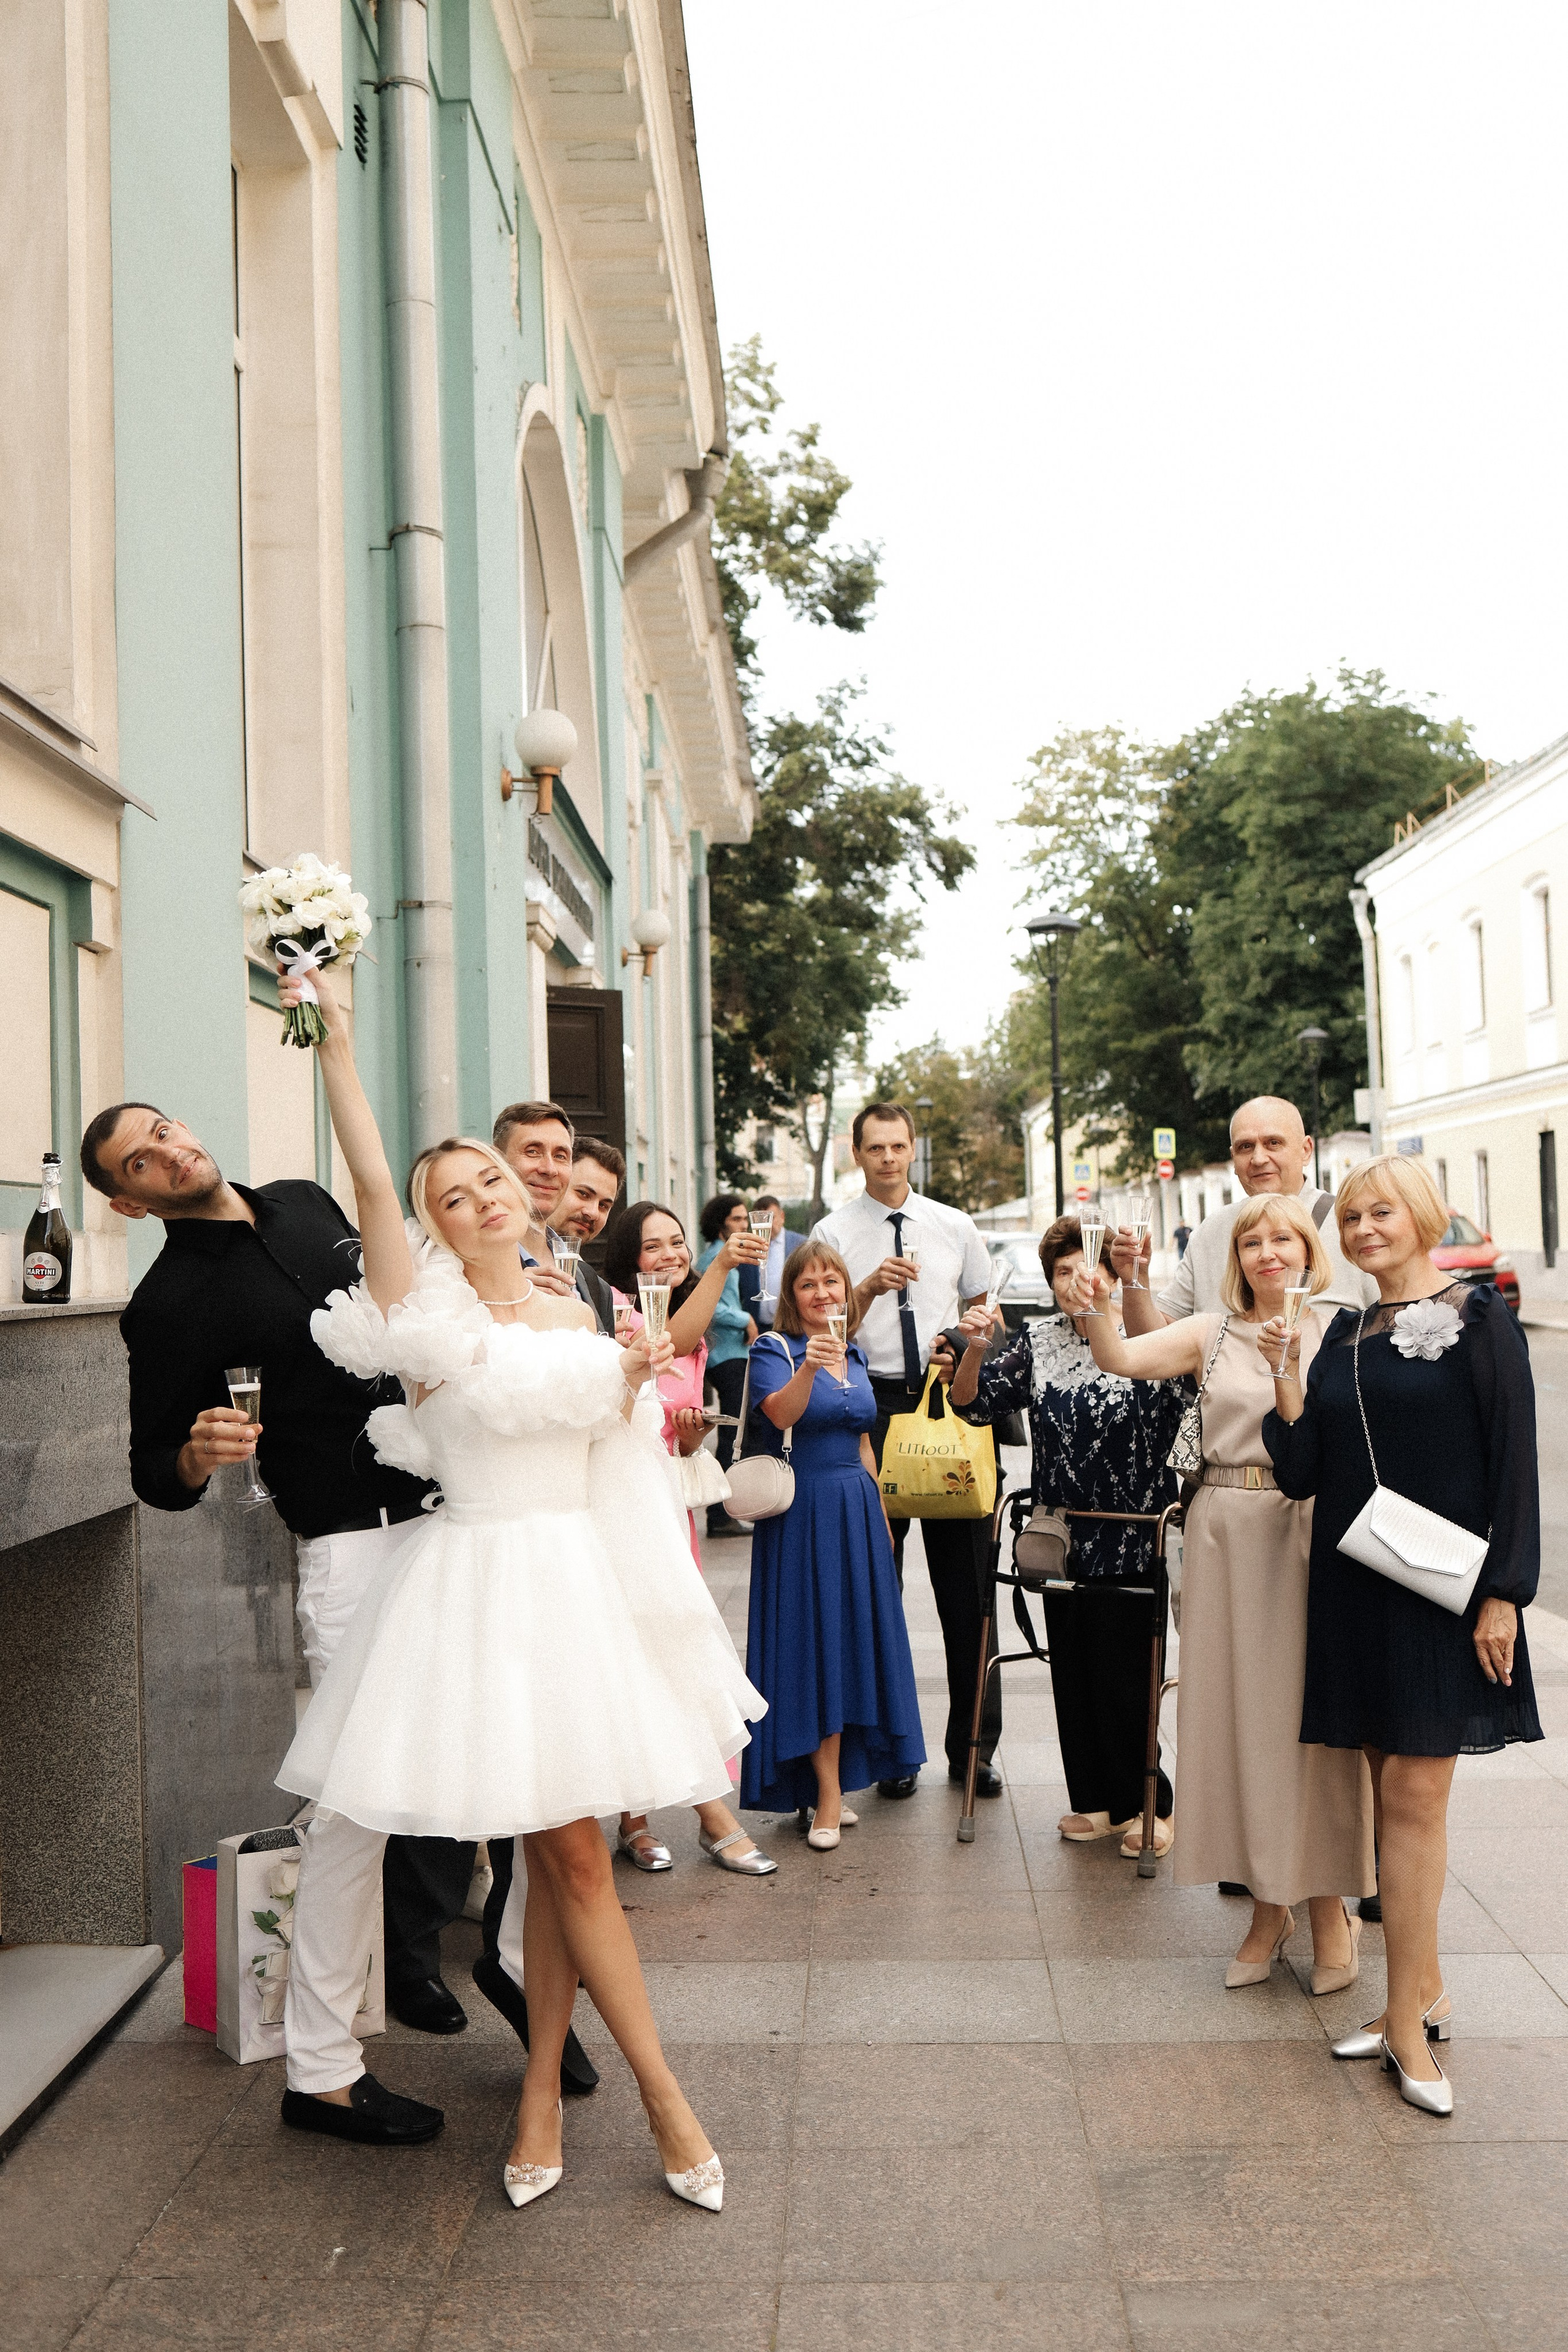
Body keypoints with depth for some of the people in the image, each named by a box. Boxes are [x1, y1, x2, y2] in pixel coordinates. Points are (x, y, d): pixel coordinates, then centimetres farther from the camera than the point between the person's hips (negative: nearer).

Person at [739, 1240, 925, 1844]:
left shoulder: (855, 1357, 12)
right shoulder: (774, 1349, -7)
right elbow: (780, 1413, -26)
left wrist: (881, 1514, 18)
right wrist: (808, 1368, -44)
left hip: (857, 1510, 6)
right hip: (801, 1514, -6)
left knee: (853, 1638, 9)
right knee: (813, 1640, -4)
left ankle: (830, 1784, 22)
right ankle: (827, 1794, 4)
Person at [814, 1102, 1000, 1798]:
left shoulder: (954, 1227, 10)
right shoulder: (833, 1232, 3)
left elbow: (983, 1313, 19)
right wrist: (871, 1285, -17)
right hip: (871, 1406, -1)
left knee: (966, 1581, 5)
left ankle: (973, 1747, 17)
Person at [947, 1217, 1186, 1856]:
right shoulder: (1039, 1342, 5)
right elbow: (974, 1403, 4)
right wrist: (975, 1351, -14)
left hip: (1130, 1544, -5)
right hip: (1062, 1540, 5)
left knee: (1123, 1676, 1)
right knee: (1071, 1672, 12)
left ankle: (1147, 1807, 20)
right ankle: (1094, 1801, 27)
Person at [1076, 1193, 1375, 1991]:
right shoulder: (1211, 1334, 7)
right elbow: (1119, 1359, -5)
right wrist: (1101, 1308, -23)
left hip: (1313, 1535, -2)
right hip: (1227, 1535, 2)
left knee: (1314, 1716, 2)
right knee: (1238, 1714, 7)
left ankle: (1330, 1907, 20)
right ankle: (1269, 1907, 23)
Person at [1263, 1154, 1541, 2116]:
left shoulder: (1478, 1317, -4)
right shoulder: (1345, 1334, 11)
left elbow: (1515, 1460, -8)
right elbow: (1301, 1473, 7)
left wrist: (1505, 1592, -13)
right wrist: (1289, 1385, -8)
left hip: (1442, 1586, -5)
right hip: (1355, 1586, 6)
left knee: (1416, 1791, -5)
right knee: (1392, 1789, 11)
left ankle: (1406, 2014, 5)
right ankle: (1427, 1990, 24)